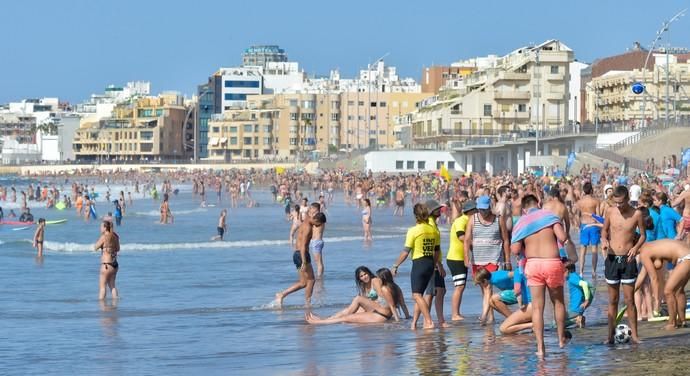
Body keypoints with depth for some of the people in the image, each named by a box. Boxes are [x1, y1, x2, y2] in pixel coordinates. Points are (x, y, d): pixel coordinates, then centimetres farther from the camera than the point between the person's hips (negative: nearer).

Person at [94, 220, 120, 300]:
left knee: (102, 286, -2)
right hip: (115, 264, 8)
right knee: (112, 285, 17)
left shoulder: (104, 237, -14)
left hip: (106, 265, -8)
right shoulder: (115, 236, 7)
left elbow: (95, 248, -6)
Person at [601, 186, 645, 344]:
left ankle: (634, 334, 6)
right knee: (613, 300, 7)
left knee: (629, 300, -1)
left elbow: (643, 235, 5)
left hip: (628, 260, -2)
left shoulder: (636, 214, -5)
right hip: (612, 258, 2)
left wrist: (636, 247, -13)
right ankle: (611, 334, 12)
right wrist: (604, 241, -9)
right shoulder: (610, 211, 0)